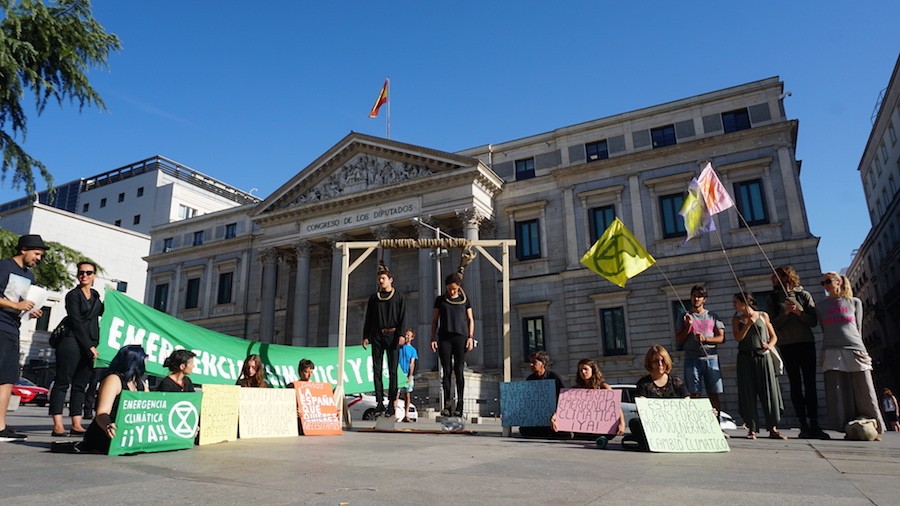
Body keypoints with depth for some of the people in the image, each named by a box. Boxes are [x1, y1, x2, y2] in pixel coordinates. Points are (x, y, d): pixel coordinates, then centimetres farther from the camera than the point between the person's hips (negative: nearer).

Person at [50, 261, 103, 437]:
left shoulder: (95, 295, 16)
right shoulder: (73, 295, -3)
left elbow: (101, 312, 31)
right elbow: (76, 322, -10)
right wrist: (89, 346, -13)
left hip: (89, 346, 6)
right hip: (72, 343, -6)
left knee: (80, 384, 5)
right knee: (62, 382, -5)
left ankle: (76, 425, 6)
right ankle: (58, 426, -5)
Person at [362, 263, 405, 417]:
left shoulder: (398, 297, 6)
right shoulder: (374, 298, 14)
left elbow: (402, 318, 0)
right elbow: (368, 318, 14)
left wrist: (401, 335, -11)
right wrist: (365, 336, 5)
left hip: (392, 335, -3)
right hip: (377, 335, 3)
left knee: (392, 371, -4)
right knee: (377, 370, 0)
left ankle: (391, 404, -2)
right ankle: (379, 403, 4)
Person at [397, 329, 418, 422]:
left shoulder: (413, 350, 9)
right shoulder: (399, 347, 9)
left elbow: (412, 363, 2)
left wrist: (410, 375, -11)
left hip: (407, 375, 1)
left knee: (407, 395, 3)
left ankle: (406, 415, 7)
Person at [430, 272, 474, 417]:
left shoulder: (464, 300, 10)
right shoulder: (440, 300, 10)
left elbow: (470, 320, 12)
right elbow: (434, 321, 11)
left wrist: (470, 337, 0)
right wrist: (433, 338, 3)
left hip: (461, 337, 0)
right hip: (444, 337, 1)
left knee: (459, 371, -3)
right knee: (446, 371, -1)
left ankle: (459, 404, -1)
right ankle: (447, 403, 1)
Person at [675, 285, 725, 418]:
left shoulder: (713, 316, 13)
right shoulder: (685, 316, 13)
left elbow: (721, 338, 6)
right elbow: (679, 340, 9)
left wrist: (705, 339, -10)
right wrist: (688, 326, -5)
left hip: (711, 358, 1)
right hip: (692, 359, 0)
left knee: (714, 394, -1)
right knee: (694, 394, -3)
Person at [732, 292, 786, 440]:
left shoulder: (763, 315, 6)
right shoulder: (737, 319, 9)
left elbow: (774, 336, 8)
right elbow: (738, 338, -5)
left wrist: (770, 345, -11)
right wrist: (749, 323, -13)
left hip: (763, 357, -1)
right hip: (745, 358, 1)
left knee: (769, 392, -2)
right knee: (748, 393, -1)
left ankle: (773, 429, 4)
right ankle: (752, 429, 5)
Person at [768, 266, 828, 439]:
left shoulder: (804, 295, 8)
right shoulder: (774, 300, 9)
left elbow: (813, 321, 3)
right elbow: (773, 325, 1)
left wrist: (799, 313, -13)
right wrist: (785, 313, -13)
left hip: (806, 343, 0)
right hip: (786, 346, 0)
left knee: (810, 384, -2)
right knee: (796, 385, -1)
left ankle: (814, 425, -1)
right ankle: (804, 426, 0)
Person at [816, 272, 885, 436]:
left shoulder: (855, 302, 10)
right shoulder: (820, 305, 13)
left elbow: (858, 328, 12)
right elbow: (824, 329, 14)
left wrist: (855, 346, 10)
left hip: (855, 350, -1)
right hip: (832, 353, 1)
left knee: (865, 393, -2)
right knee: (839, 395, -4)